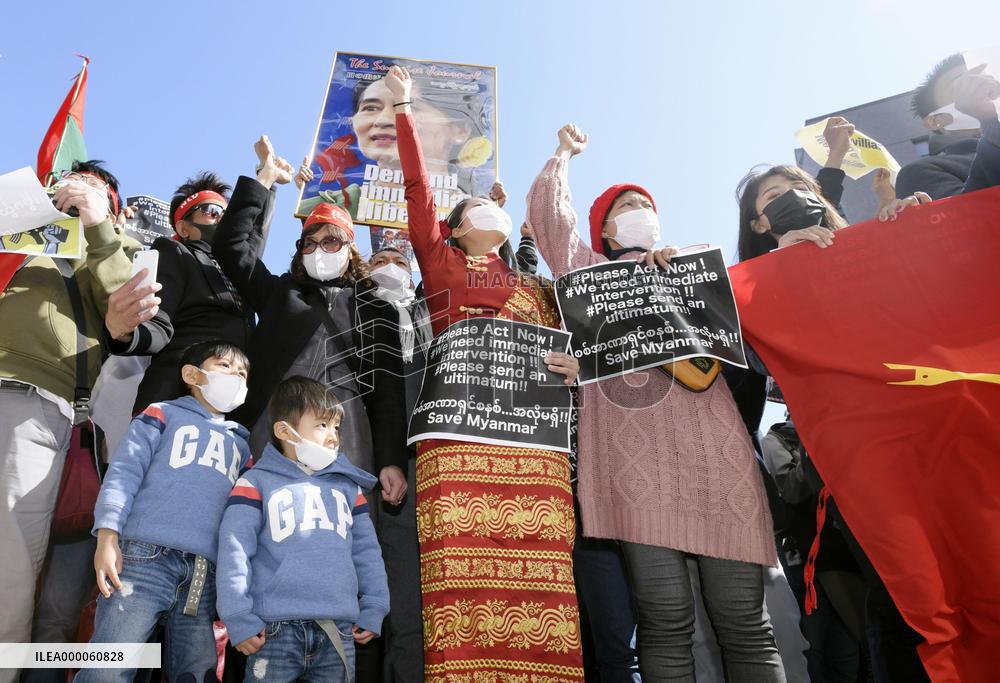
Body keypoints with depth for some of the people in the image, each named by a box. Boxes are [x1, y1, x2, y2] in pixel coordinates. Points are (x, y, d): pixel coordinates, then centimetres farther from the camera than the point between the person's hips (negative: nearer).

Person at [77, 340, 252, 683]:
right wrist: (108, 536, -11)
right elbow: (124, 471, 2)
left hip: (206, 575, 4)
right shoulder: (164, 414, 14)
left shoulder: (240, 443, 25)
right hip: (147, 556, -4)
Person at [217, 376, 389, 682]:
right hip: (277, 628, -3)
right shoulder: (256, 483, 4)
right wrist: (239, 618, -9)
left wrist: (373, 610, 9)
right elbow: (234, 550, -3)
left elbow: (366, 551, 15)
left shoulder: (348, 486, 15)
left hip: (339, 630, 4)